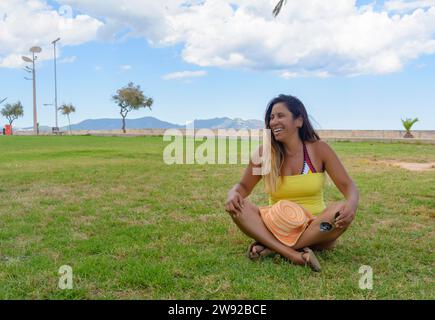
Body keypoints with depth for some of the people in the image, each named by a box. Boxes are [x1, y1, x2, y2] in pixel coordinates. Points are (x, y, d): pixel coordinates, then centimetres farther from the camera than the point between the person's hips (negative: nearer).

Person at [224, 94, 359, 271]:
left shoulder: (319, 149, -5)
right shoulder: (264, 152, -3)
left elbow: (348, 186, -5)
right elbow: (243, 186, 5)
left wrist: (352, 204, -28)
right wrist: (233, 194, -20)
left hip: (315, 227, 0)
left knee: (342, 210, -30)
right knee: (237, 206, -22)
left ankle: (271, 246, -25)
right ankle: (293, 254, -35)